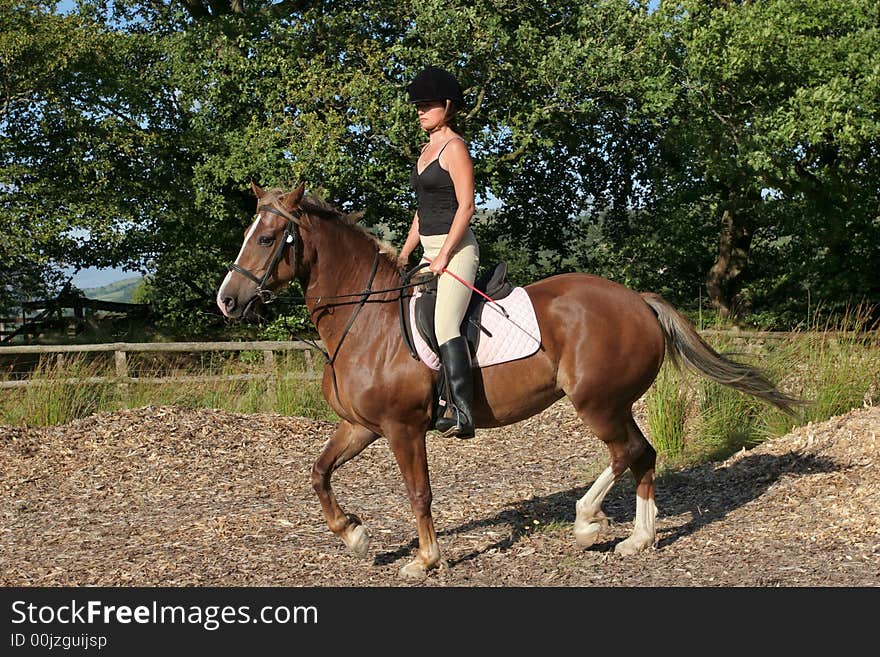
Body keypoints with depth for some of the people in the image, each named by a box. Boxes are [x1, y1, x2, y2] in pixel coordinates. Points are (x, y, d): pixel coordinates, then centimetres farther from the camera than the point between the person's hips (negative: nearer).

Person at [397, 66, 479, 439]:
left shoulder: (454, 147, -8)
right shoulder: (426, 150, 19)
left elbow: (466, 206, -15)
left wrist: (444, 255, -19)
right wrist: (404, 255, 18)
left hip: (456, 248, -10)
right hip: (430, 252, 10)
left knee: (445, 326, -23)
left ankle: (462, 413, -29)